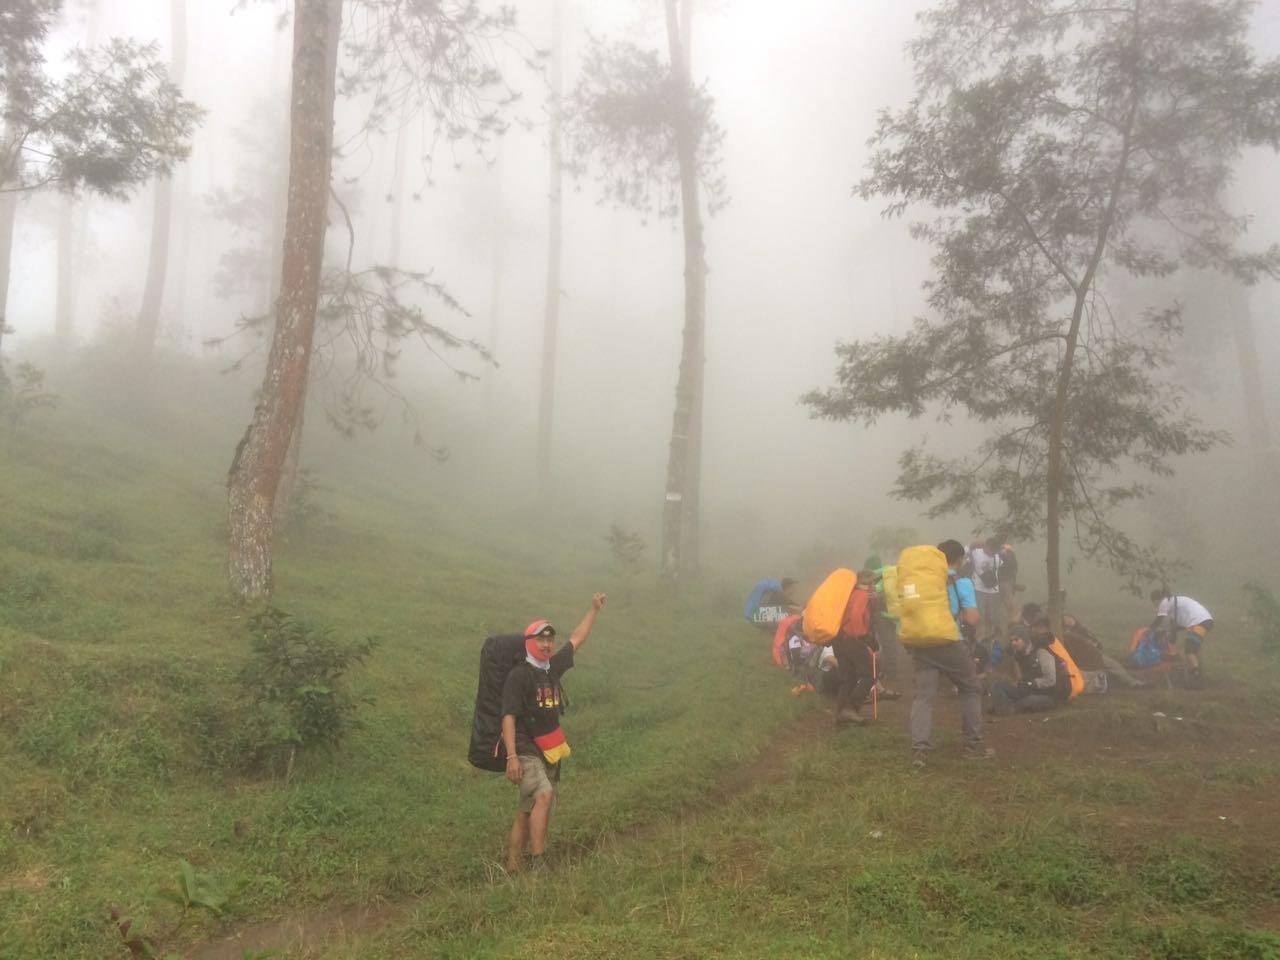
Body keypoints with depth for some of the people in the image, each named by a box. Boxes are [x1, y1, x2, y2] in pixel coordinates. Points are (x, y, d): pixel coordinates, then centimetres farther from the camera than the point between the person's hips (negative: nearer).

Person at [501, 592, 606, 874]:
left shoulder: (553, 667, 9)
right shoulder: (518, 675, -11)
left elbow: (576, 640, 21)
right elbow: (508, 717, -15)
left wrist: (594, 609, 26)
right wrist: (512, 757, -23)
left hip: (549, 753, 7)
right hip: (525, 752, -7)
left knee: (527, 813, 9)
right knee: (544, 795, -27)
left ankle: (511, 869, 17)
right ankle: (537, 862, -24)